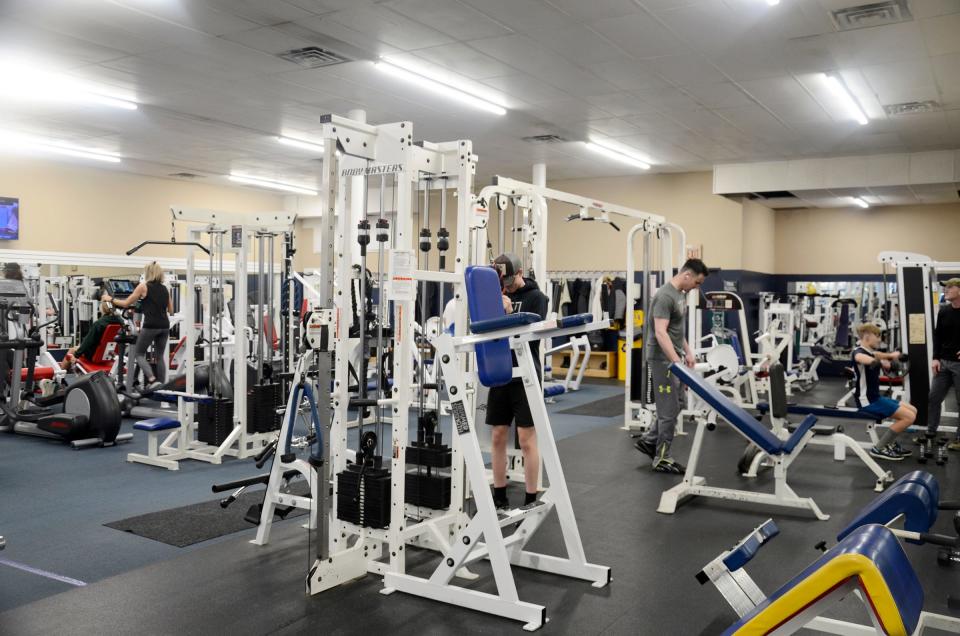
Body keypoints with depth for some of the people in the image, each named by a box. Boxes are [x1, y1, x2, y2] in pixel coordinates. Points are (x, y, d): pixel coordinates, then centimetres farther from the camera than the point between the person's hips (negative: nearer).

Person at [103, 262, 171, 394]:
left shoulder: (143, 286, 0)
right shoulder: (165, 289, 14)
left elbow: (126, 303, 3)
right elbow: (171, 311, 19)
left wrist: (110, 299, 17)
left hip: (150, 326, -5)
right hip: (164, 326, 5)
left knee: (139, 354, 7)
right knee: (159, 357, 11)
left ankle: (152, 380, -12)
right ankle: (161, 387, 7)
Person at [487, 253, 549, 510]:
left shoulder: (536, 297, -3)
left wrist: (509, 313, -25)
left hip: (525, 377, -5)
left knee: (527, 439, -2)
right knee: (498, 437, 9)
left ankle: (531, 501, 7)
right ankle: (499, 497, 20)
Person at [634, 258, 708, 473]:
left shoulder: (681, 294, 12)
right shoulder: (665, 296, -22)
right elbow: (660, 333, -29)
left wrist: (687, 352, 19)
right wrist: (677, 362, -33)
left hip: (673, 357, 10)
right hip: (663, 359, -10)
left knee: (673, 407, 17)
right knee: (669, 409, -4)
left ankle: (648, 441, 27)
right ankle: (662, 458, 6)